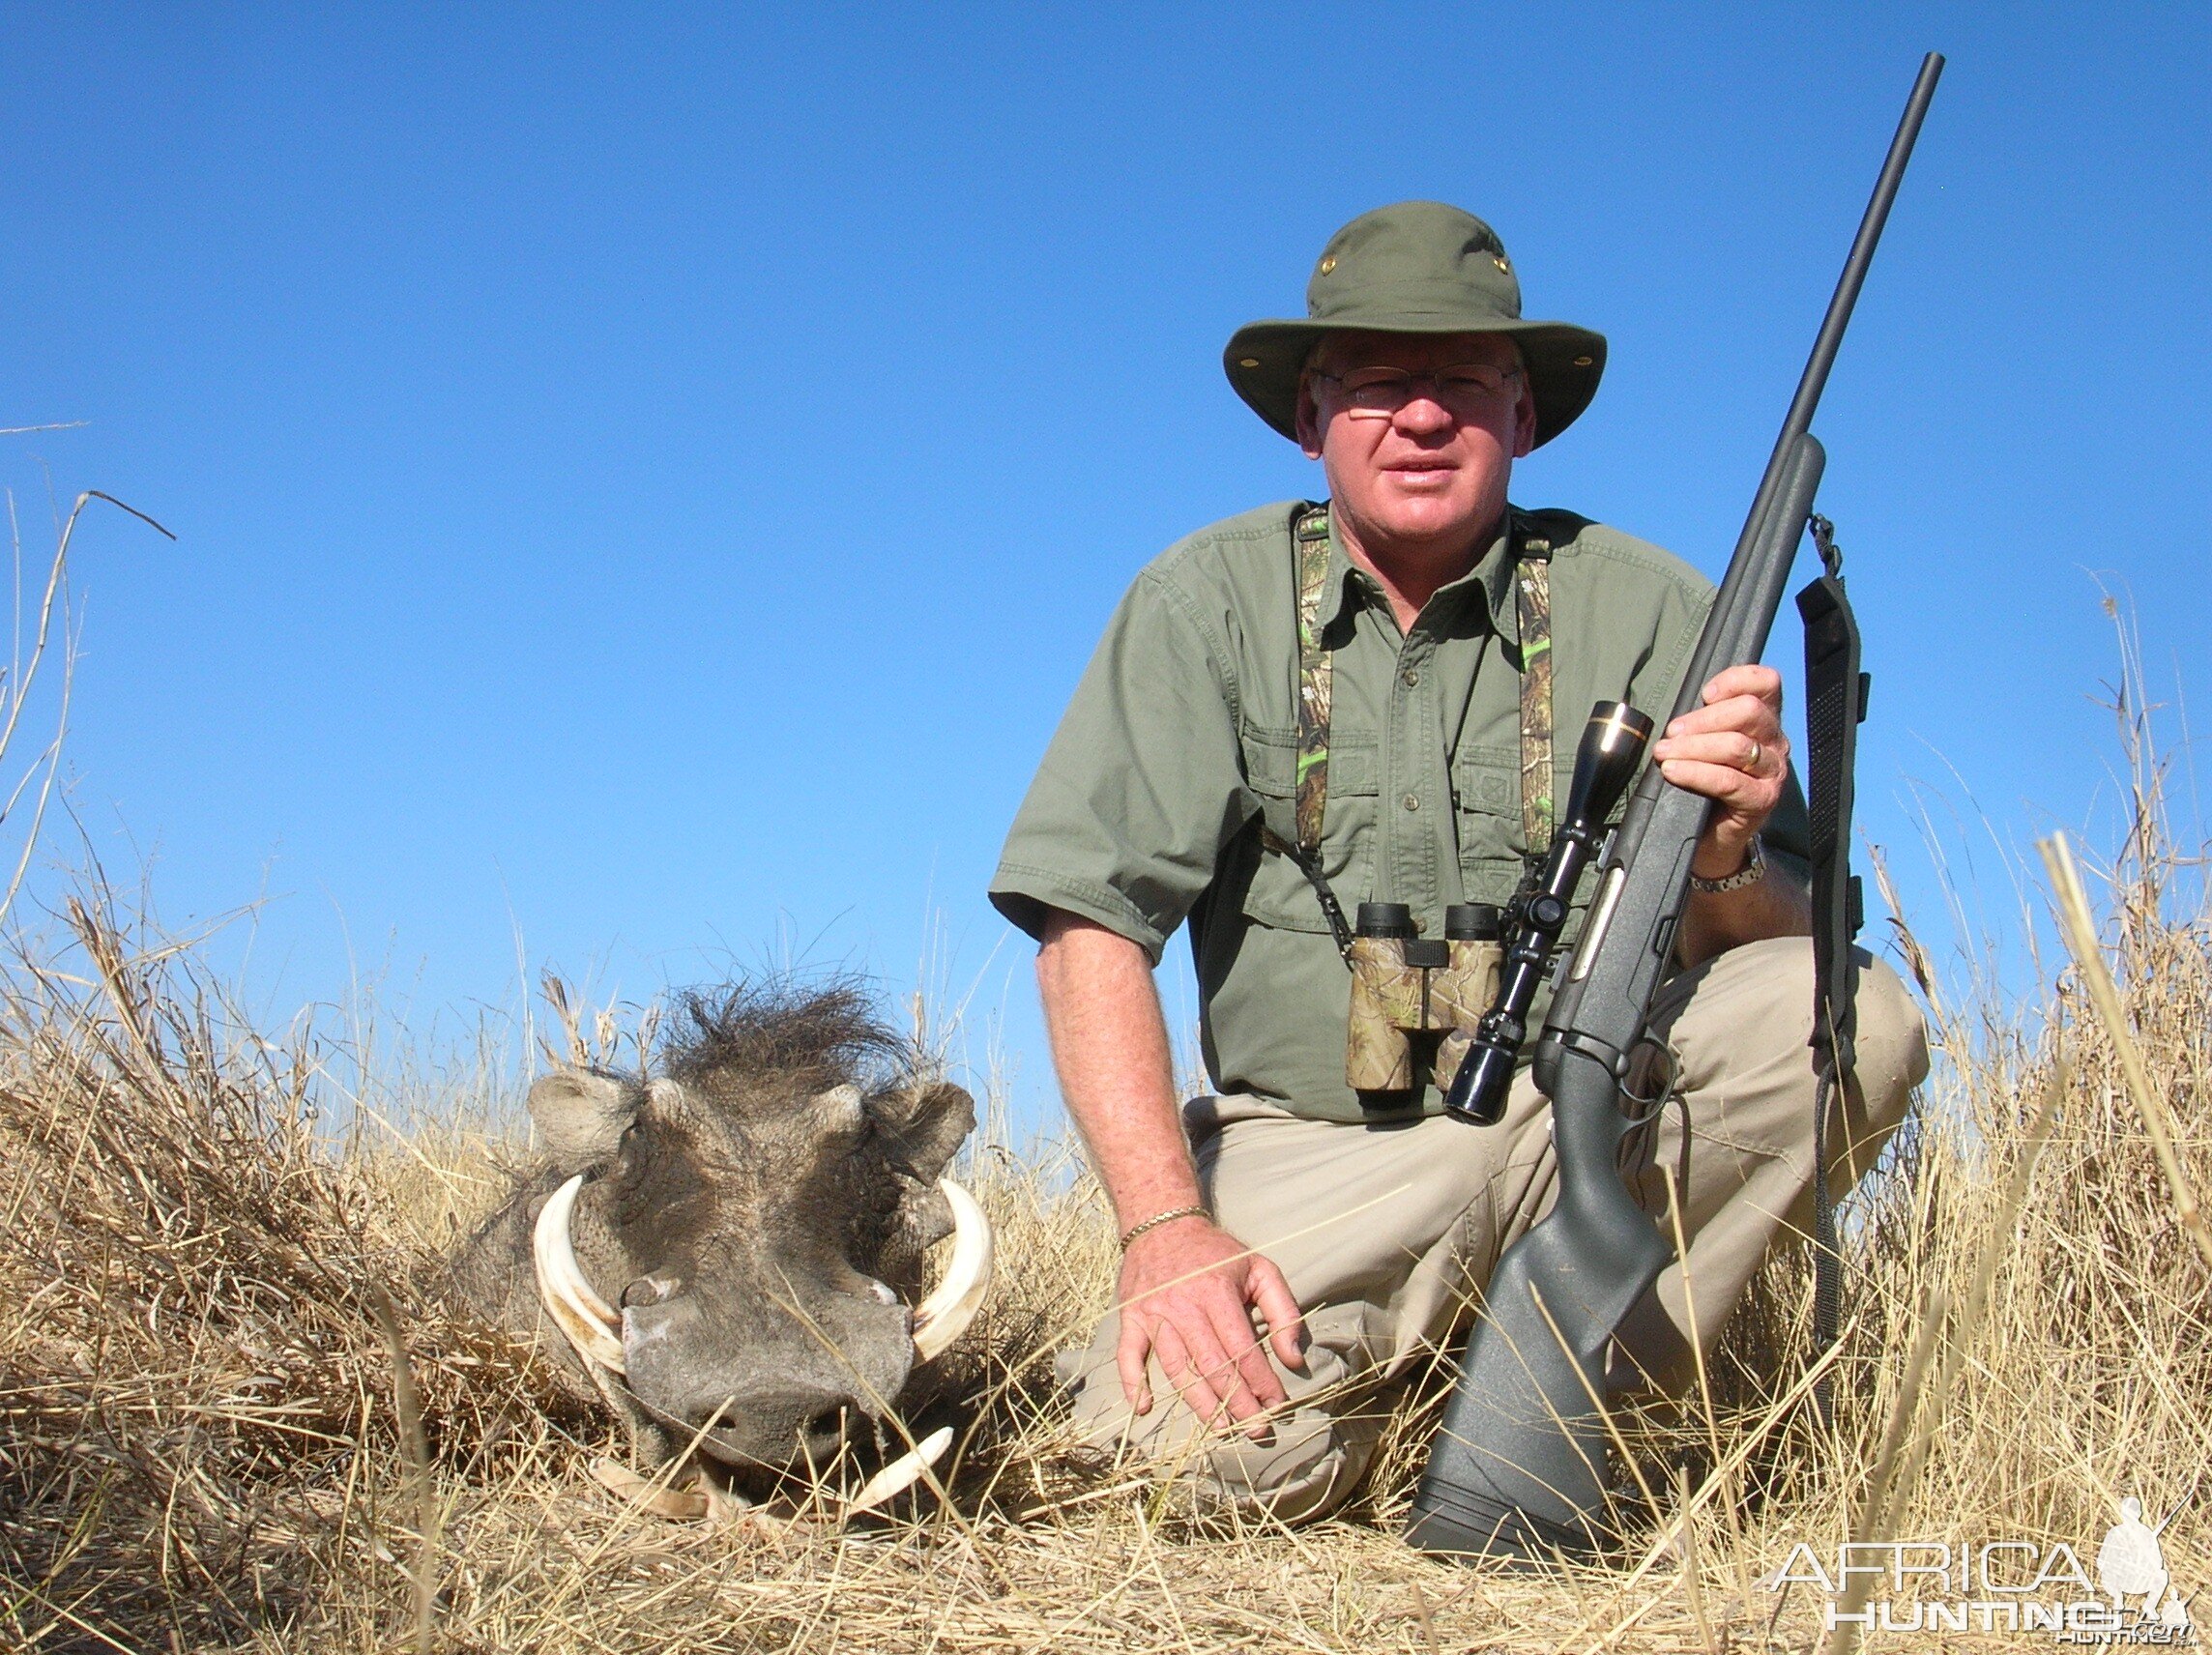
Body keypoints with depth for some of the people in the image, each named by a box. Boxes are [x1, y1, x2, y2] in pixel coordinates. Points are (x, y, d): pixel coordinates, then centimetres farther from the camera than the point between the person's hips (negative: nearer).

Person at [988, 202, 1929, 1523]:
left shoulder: (1647, 610, -1)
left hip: (1583, 1121, 2)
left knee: (1859, 1017, -23)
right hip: (1315, 1150, -1)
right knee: (1194, 1436, -28)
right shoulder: (1210, 603, -2)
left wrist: (1725, 859, -27)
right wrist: (1167, 1226, -21)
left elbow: (1788, 959, -2)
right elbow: (1092, 928, -9)